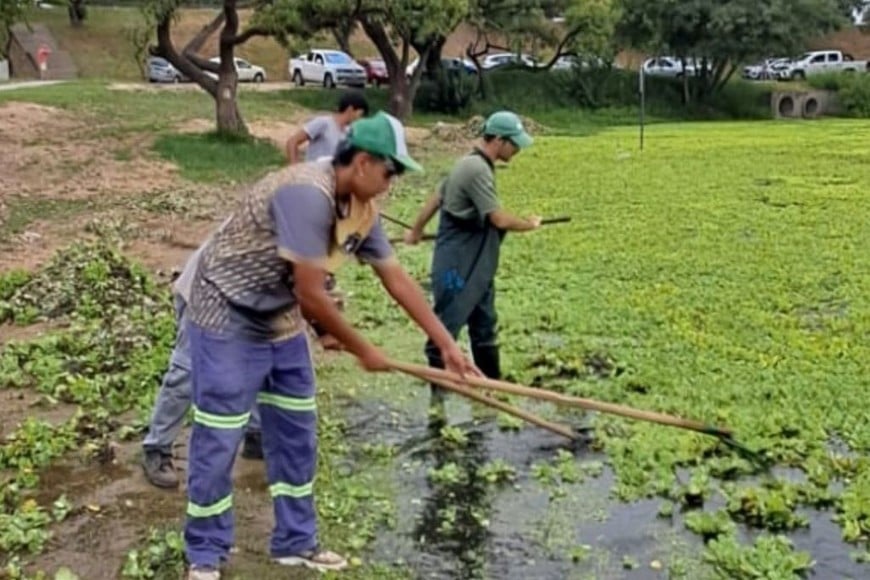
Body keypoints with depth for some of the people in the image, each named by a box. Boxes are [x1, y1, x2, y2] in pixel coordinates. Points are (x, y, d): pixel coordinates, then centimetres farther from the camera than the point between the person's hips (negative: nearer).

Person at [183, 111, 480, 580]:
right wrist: (363, 351, -15)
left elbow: (396, 278, 4)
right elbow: (310, 294, -28)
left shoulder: (362, 209, -2)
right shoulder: (308, 194, -30)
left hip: (280, 321, 9)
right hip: (227, 318, -9)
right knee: (217, 442, -1)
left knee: (296, 435, 12)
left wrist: (446, 344, 4)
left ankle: (295, 542, 27)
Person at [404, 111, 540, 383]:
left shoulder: (472, 164, 10)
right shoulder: (477, 169, -20)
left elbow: (436, 198, 19)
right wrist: (529, 225, -4)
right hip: (457, 264, -10)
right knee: (447, 324, -2)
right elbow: (499, 219, -22)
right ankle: (439, 387, 6)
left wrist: (417, 230, 30)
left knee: (484, 323, 15)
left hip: (475, 264, 10)